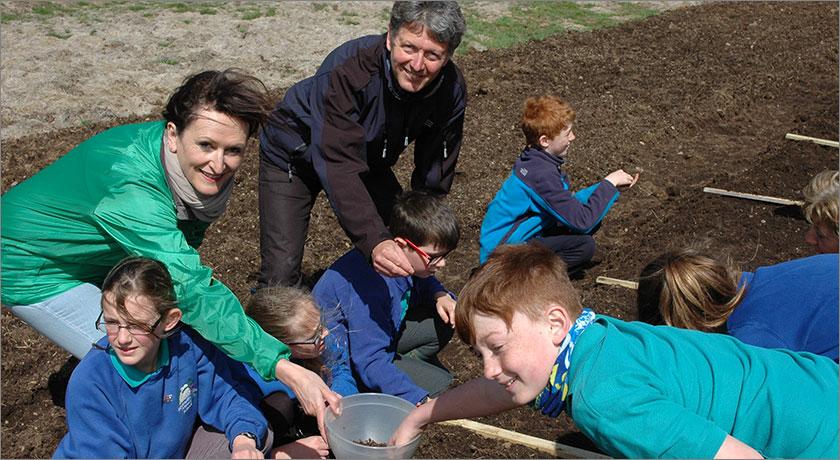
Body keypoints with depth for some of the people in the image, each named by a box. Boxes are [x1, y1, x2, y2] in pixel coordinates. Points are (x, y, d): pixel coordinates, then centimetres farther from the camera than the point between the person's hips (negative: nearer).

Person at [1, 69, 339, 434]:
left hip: (98, 256, 7)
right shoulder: (131, 187, -42)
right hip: (33, 269, -7)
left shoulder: (194, 166, -18)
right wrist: (285, 368, -55)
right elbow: (193, 291, -48)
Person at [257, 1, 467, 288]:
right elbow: (339, 168, -45)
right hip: (295, 154, -4)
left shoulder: (451, 89, -21)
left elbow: (434, 177, -11)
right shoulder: (347, 70, -38)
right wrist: (374, 242, -56)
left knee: (405, 255, 2)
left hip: (368, 159, 5)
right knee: (281, 275, -14)